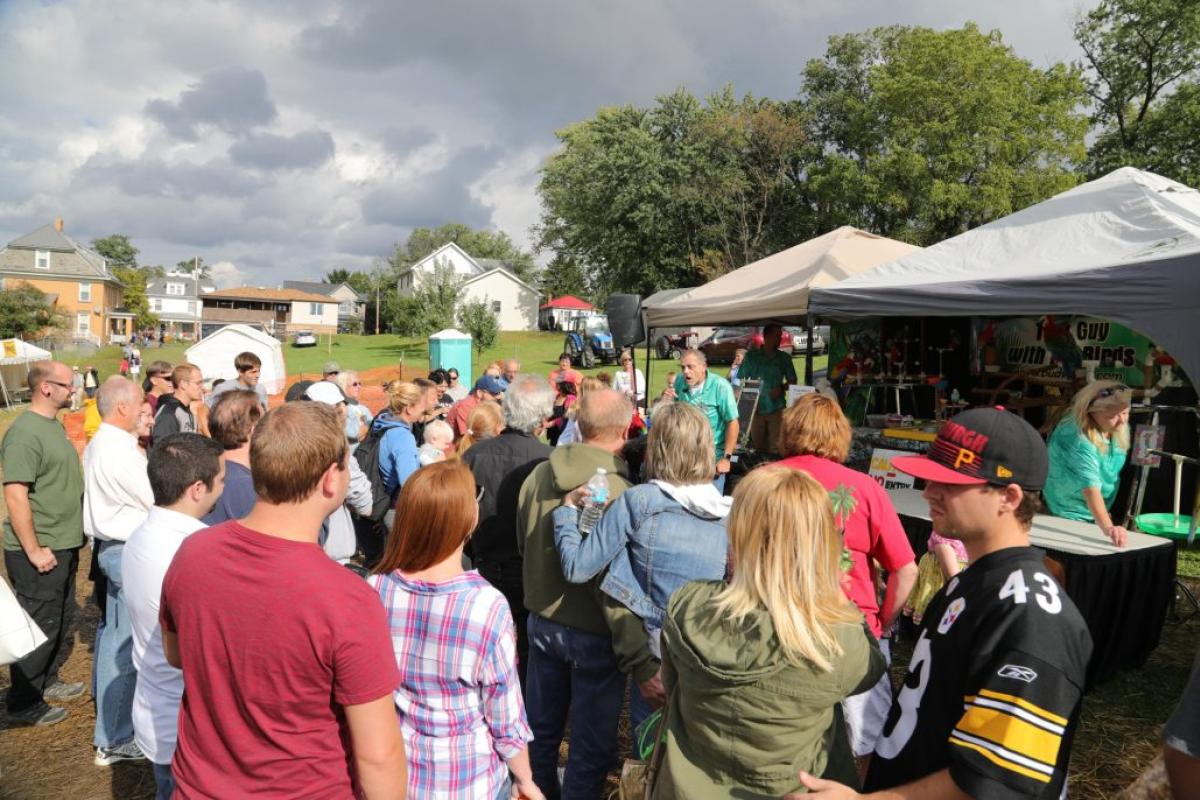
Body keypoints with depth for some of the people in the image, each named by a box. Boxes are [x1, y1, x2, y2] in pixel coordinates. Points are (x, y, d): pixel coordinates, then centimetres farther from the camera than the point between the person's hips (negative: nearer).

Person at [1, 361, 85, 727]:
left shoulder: (54, 425, 10)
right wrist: (33, 550, -21)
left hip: (64, 546, 9)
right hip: (39, 552, -9)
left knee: (60, 621, 21)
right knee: (38, 628, 2)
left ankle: (47, 681, 38)